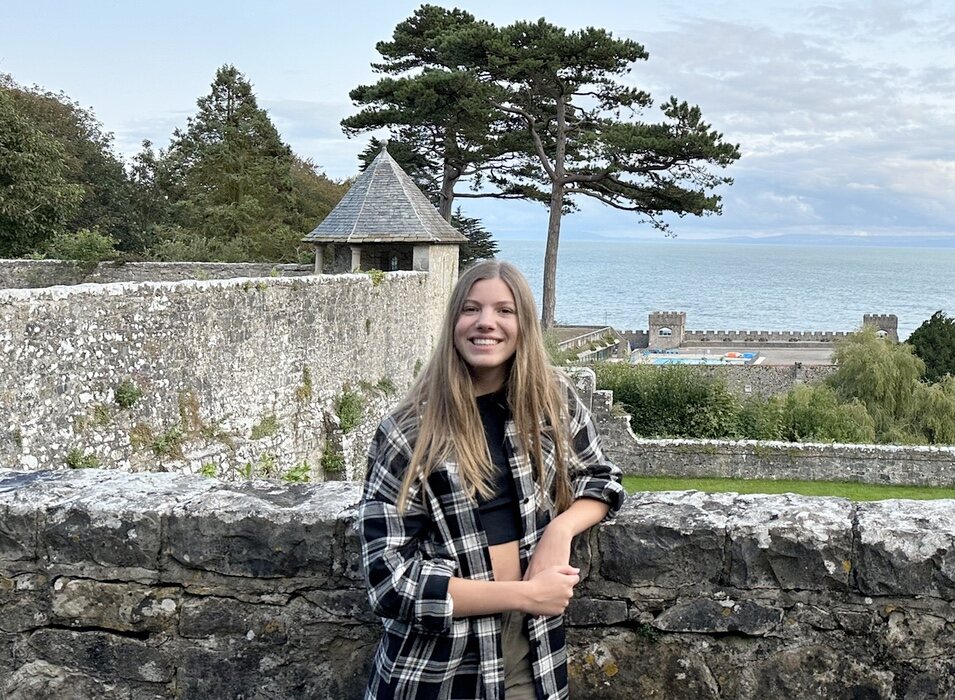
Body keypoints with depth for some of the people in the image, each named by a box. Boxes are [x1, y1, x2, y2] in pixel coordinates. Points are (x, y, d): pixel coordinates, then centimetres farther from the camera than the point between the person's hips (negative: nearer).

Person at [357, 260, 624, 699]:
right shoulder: (408, 433, -14)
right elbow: (390, 578, -16)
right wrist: (524, 594, -19)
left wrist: (560, 529, -10)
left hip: (532, 650, 3)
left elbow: (600, 479, 11)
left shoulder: (554, 400, -4)